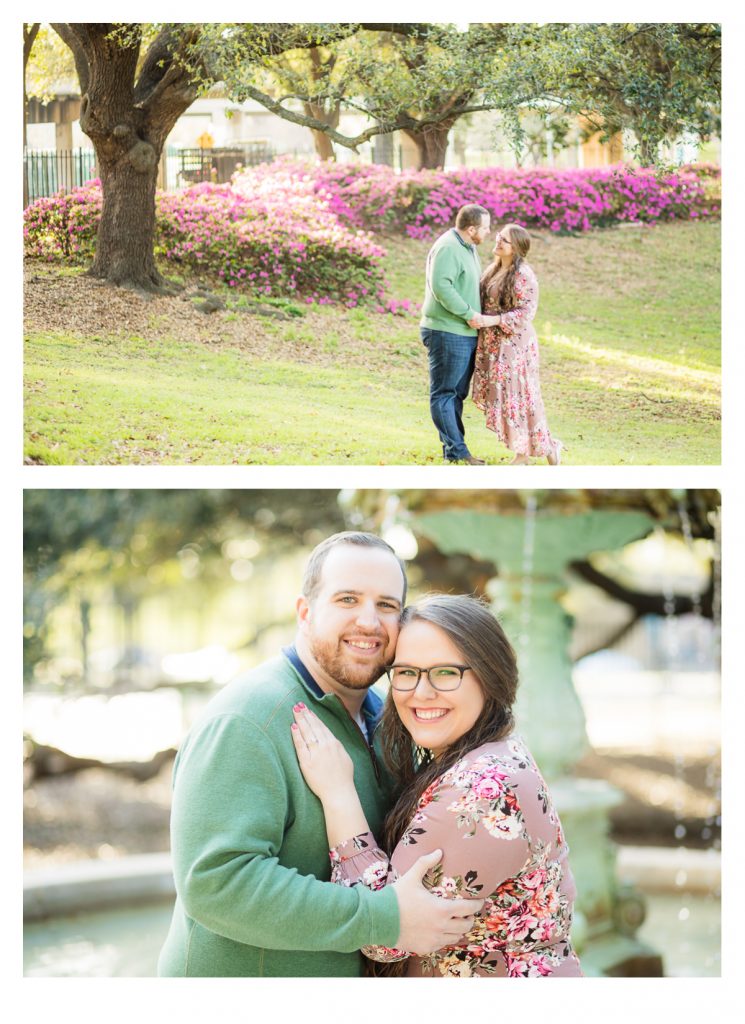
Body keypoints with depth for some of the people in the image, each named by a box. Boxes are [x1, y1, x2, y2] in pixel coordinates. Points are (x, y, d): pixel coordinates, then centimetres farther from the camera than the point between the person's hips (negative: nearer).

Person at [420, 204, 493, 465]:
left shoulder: (467, 248, 16)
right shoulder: (448, 248, -16)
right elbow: (440, 286, -26)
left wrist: (476, 314, 13)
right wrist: (469, 313, -23)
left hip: (466, 334, 10)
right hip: (447, 333, -10)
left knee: (457, 393, 13)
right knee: (444, 393, -4)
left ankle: (454, 449, 19)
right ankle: (456, 451, -4)